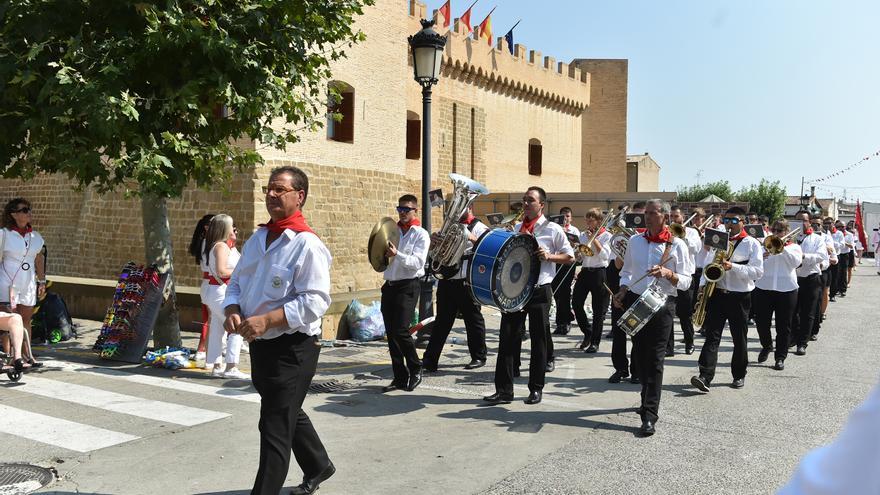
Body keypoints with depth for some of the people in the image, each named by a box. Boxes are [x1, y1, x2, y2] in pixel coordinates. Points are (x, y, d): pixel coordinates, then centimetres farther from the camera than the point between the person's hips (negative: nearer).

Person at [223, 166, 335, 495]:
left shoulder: (307, 245, -17)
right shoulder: (256, 240, 9)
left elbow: (315, 302, -23)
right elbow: (236, 283, 14)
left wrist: (266, 320, -28)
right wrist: (233, 312, -7)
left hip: (293, 348, -9)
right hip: (261, 344, 9)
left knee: (275, 427, -2)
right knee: (288, 414, 25)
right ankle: (318, 466, 46)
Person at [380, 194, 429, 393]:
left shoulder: (421, 235, -2)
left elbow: (418, 262, -14)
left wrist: (397, 255, -27)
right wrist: (382, 254, 0)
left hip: (408, 286, -6)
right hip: (389, 285, 6)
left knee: (400, 331, -14)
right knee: (391, 333, 5)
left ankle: (415, 369, 8)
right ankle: (400, 377, 14)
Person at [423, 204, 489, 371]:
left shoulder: (480, 228, 0)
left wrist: (472, 238, -27)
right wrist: (433, 240, -1)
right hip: (446, 282, 5)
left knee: (473, 320, 5)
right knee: (442, 321, 6)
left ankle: (479, 357, 19)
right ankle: (429, 361, 6)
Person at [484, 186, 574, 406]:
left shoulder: (553, 229, -2)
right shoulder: (516, 228, 12)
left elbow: (570, 257, 1)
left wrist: (548, 256, -15)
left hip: (539, 290, -4)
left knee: (539, 341, 6)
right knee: (507, 338, 0)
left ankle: (536, 389, 19)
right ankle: (504, 389, 4)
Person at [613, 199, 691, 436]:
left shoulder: (677, 245, -2)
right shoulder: (635, 241, 8)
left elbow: (686, 281, -3)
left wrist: (668, 273, -21)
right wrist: (622, 290, -1)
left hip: (662, 305, -4)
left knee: (655, 359, -6)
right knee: (640, 355, 13)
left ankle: (649, 415, -6)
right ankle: (649, 398, 33)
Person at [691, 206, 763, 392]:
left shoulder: (752, 244, -1)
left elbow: (758, 271, -11)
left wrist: (733, 267, -22)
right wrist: (704, 285, 4)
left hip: (739, 297, -3)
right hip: (717, 293, 3)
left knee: (739, 338, 8)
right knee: (712, 335, -6)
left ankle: (739, 375, 23)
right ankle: (705, 376, -13)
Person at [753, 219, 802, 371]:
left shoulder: (794, 247, 10)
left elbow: (796, 262, -10)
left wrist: (783, 248, -17)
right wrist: (762, 256, -22)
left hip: (786, 290, -1)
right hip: (763, 288, 1)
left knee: (783, 326, 1)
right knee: (761, 322, 4)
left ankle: (781, 357, 10)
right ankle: (766, 346, 31)